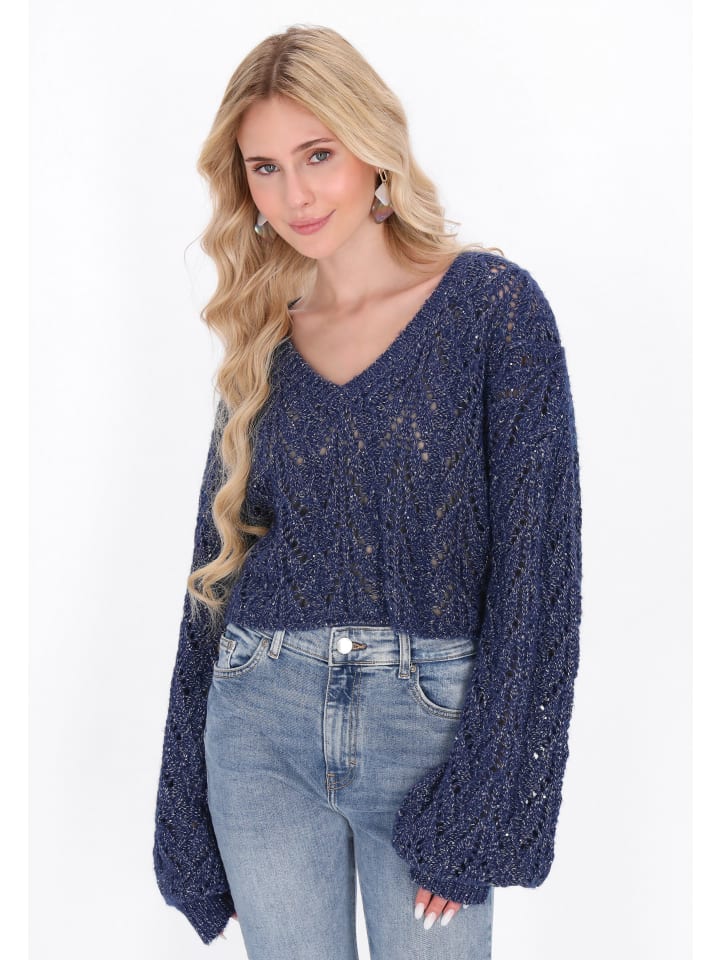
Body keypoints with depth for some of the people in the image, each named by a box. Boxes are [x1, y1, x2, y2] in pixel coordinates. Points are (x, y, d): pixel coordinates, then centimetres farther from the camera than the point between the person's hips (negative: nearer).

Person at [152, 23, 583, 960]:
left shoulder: (493, 304, -6)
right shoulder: (263, 338, 7)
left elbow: (536, 558, -10)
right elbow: (220, 561, 11)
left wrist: (478, 811, -13)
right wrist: (187, 804, 12)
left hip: (428, 722, -3)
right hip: (263, 723, 4)